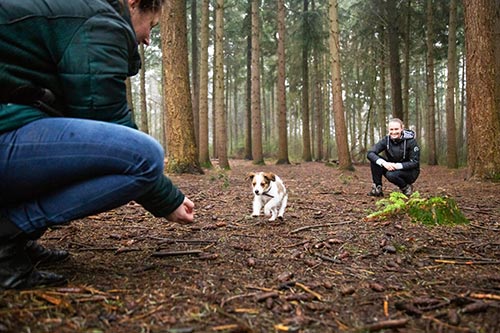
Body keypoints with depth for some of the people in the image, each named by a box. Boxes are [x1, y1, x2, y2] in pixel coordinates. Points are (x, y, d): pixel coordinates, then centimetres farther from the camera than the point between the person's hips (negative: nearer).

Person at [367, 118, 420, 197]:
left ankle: (406, 187, -4)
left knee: (391, 175, -35)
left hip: (410, 171, -4)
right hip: (392, 168, 4)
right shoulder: (386, 139, -9)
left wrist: (397, 166, -33)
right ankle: (377, 189, -12)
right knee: (374, 160, -19)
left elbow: (415, 163, -18)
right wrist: (384, 163, -36)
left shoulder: (410, 141, -17)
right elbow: (370, 153, -18)